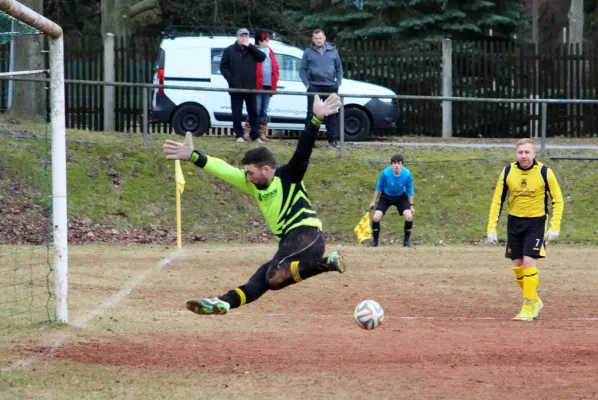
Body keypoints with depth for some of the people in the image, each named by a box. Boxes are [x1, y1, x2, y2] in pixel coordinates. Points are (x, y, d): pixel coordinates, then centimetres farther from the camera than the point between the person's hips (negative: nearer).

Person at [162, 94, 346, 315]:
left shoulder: (288, 176, -4)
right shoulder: (253, 184, 16)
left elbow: (303, 152, -18)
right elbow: (222, 169, 16)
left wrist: (316, 120, -32)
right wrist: (192, 156, 14)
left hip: (307, 236, -9)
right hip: (289, 243, 9)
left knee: (275, 277, -29)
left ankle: (327, 263, -20)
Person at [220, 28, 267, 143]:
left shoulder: (251, 50, 10)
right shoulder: (229, 51, 4)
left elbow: (262, 58, -6)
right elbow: (223, 67, 1)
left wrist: (250, 46, -11)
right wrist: (231, 80, -11)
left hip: (250, 87, 2)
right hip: (236, 88, -2)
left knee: (253, 112, 5)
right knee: (237, 113, 1)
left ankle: (255, 135, 9)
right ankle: (239, 135, 7)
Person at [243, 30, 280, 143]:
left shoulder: (270, 53, 16)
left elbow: (276, 68, 17)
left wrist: (274, 82, 7)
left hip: (268, 86, 7)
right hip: (257, 86, -7)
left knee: (264, 111, 10)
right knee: (256, 109, -9)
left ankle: (262, 134, 14)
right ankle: (246, 132, -4)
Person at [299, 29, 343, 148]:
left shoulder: (333, 51, 10)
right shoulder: (308, 52, 4)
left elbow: (339, 68, 16)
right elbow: (302, 70, 5)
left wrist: (338, 82, 4)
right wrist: (306, 83, -7)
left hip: (330, 86, 2)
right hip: (314, 86, -2)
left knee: (332, 114, 4)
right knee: (312, 113, -3)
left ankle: (333, 139, 8)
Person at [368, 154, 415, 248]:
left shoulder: (407, 174, -25)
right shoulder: (385, 173, -27)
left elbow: (409, 190, -7)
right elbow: (379, 187, -8)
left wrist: (411, 205, -5)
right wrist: (374, 201, -1)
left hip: (401, 197, 0)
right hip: (386, 196, 0)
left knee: (409, 216, -19)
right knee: (376, 217, -15)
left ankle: (407, 240, 3)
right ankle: (375, 241, 6)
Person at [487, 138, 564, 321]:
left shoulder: (544, 172, -11)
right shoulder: (507, 172, -5)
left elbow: (558, 200, -3)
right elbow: (497, 200, 1)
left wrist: (555, 227, -11)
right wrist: (491, 228, -5)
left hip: (536, 222, -4)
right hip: (514, 222, 4)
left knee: (528, 262, -15)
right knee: (517, 266, 5)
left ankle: (528, 308, -8)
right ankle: (535, 301, 26)